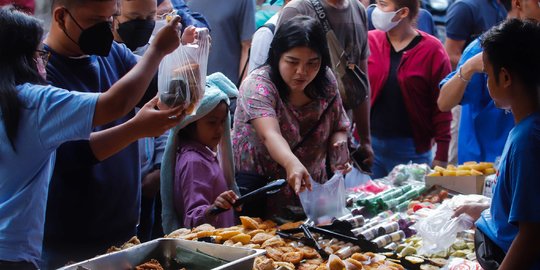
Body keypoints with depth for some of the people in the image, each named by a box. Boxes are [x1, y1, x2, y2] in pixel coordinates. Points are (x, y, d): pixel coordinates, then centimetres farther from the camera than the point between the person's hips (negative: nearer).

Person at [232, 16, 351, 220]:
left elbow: (338, 128, 12)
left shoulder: (325, 82, -1)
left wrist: (339, 144, -11)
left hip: (311, 188, 5)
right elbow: (270, 134, -33)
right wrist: (292, 163, -52)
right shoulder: (258, 85, -17)